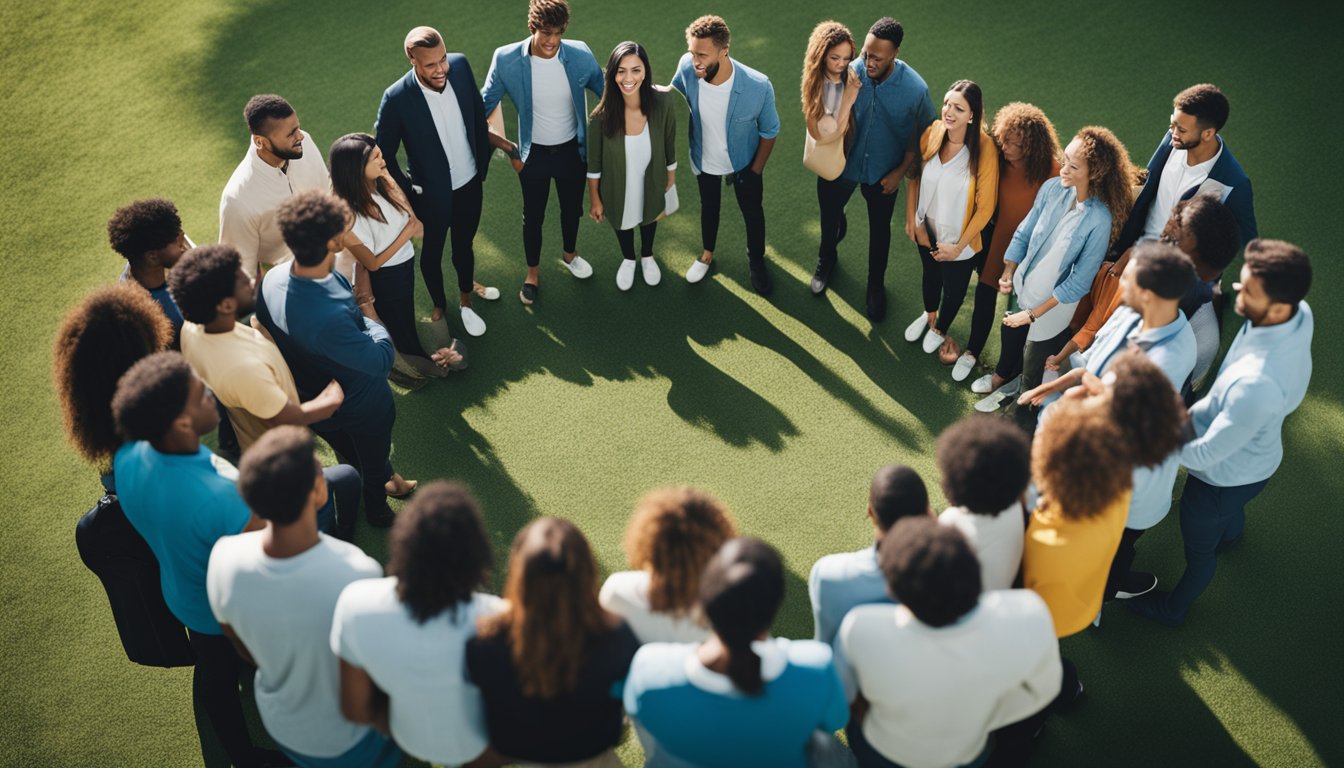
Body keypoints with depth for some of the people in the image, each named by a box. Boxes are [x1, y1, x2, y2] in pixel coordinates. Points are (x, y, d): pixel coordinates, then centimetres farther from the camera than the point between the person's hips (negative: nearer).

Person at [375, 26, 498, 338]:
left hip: (470, 182, 3)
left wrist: (483, 162, 5)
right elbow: (384, 154, -15)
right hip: (432, 193, -3)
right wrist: (408, 193, -9)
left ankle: (466, 289, 54)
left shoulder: (460, 65, -18)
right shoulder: (397, 99, -29)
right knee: (432, 252, 22)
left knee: (464, 244, 26)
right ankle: (439, 306, 48)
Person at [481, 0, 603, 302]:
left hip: (572, 150, 2)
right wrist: (507, 148, -11)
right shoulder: (506, 60, -23)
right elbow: (484, 107, -11)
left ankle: (570, 254, 53)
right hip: (533, 153, -1)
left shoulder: (580, 54, -20)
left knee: (572, 209, 24)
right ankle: (533, 272, 41)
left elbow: (607, 93, -3)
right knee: (533, 216, 18)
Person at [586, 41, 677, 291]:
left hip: (651, 185, 1)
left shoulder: (662, 104, -28)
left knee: (649, 217, 32)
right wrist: (595, 199, -5)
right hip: (618, 187, -1)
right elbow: (594, 163, -14)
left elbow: (669, 151, -11)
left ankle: (647, 256, 64)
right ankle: (628, 259, 62)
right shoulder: (602, 115, -30)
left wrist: (671, 188, 1)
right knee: (622, 220, 29)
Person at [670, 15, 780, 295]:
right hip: (704, 161, 2)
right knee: (709, 207, 28)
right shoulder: (687, 67, -32)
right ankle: (707, 254, 56)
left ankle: (756, 261, 50)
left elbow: (769, 131, -16)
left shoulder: (758, 87, -37)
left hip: (743, 163, -2)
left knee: (752, 212, 21)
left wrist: (756, 169, -6)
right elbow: (674, 94, -5)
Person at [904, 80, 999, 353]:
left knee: (953, 289, 23)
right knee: (930, 274, 31)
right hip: (927, 229, 3)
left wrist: (958, 246, -16)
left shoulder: (985, 149, -29)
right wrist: (911, 219, -1)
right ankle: (929, 315, 61)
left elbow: (986, 207, -21)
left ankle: (940, 329, 53)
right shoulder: (932, 133, -18)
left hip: (959, 238, -3)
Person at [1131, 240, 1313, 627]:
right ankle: (1230, 533, 76)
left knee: (1198, 551, 24)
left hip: (1224, 475, -7)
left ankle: (1172, 609, 54)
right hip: (1258, 454, 7)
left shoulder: (1256, 383, -47)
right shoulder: (1300, 314, -23)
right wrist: (1194, 413, -6)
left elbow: (1205, 454, -33)